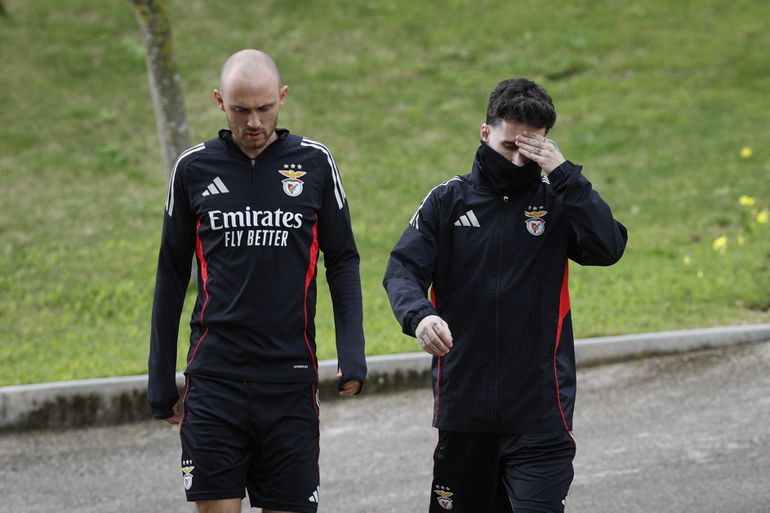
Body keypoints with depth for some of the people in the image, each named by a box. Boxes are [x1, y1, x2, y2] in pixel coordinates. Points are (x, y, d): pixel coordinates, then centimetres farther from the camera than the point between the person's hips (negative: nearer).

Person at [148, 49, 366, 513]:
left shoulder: (315, 163, 3)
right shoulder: (194, 169, 4)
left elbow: (342, 262, 8)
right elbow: (172, 277, 11)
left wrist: (352, 353, -5)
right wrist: (161, 383, 10)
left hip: (291, 378, 0)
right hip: (215, 378, 0)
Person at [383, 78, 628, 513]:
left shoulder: (558, 203, 3)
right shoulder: (449, 200, 5)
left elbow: (608, 247, -14)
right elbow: (403, 269, -4)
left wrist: (564, 172, -17)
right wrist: (419, 315, -26)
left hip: (539, 412, -2)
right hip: (463, 407, 2)